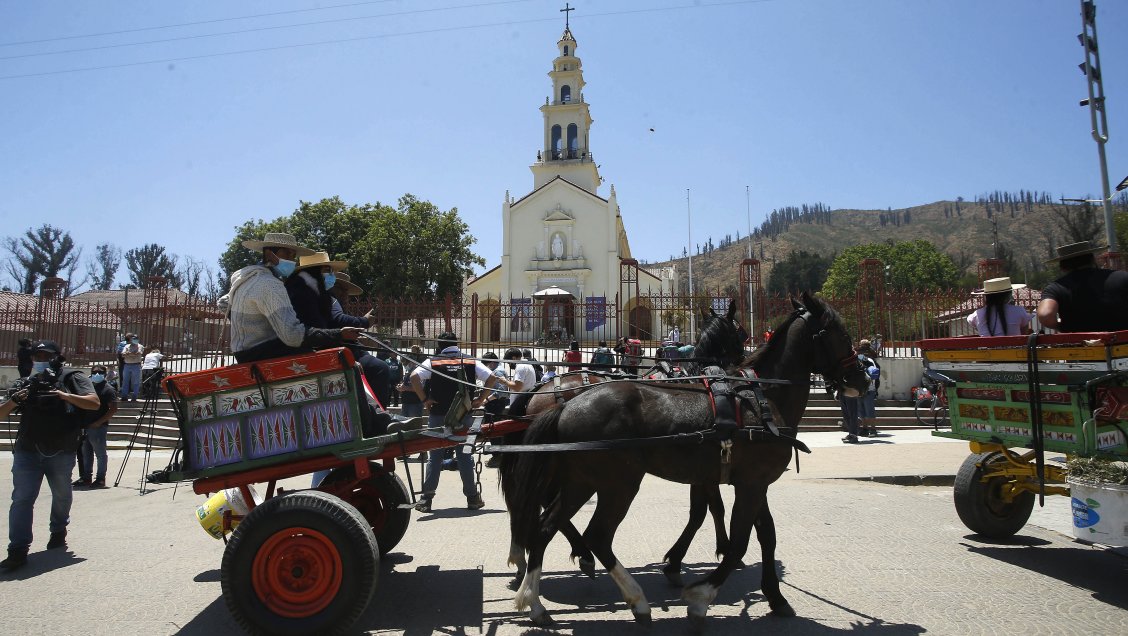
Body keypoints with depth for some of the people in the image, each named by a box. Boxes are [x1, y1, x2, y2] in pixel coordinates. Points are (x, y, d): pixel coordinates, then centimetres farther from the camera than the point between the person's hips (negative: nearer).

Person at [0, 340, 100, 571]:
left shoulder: (73, 378, 1)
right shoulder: (28, 383, 13)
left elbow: (94, 402, -12)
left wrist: (65, 396, -26)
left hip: (62, 452, -2)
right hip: (27, 451, 2)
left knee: (62, 495, 15)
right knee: (22, 498, -8)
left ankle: (59, 531, 37)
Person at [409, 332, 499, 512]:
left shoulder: (432, 362, 0)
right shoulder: (471, 362, 5)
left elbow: (414, 377, -15)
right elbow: (492, 378, -1)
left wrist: (424, 399, -8)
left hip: (438, 416, -1)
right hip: (464, 416, 1)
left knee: (434, 457, 6)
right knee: (465, 456, 9)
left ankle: (426, 499, 7)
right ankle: (472, 498, 13)